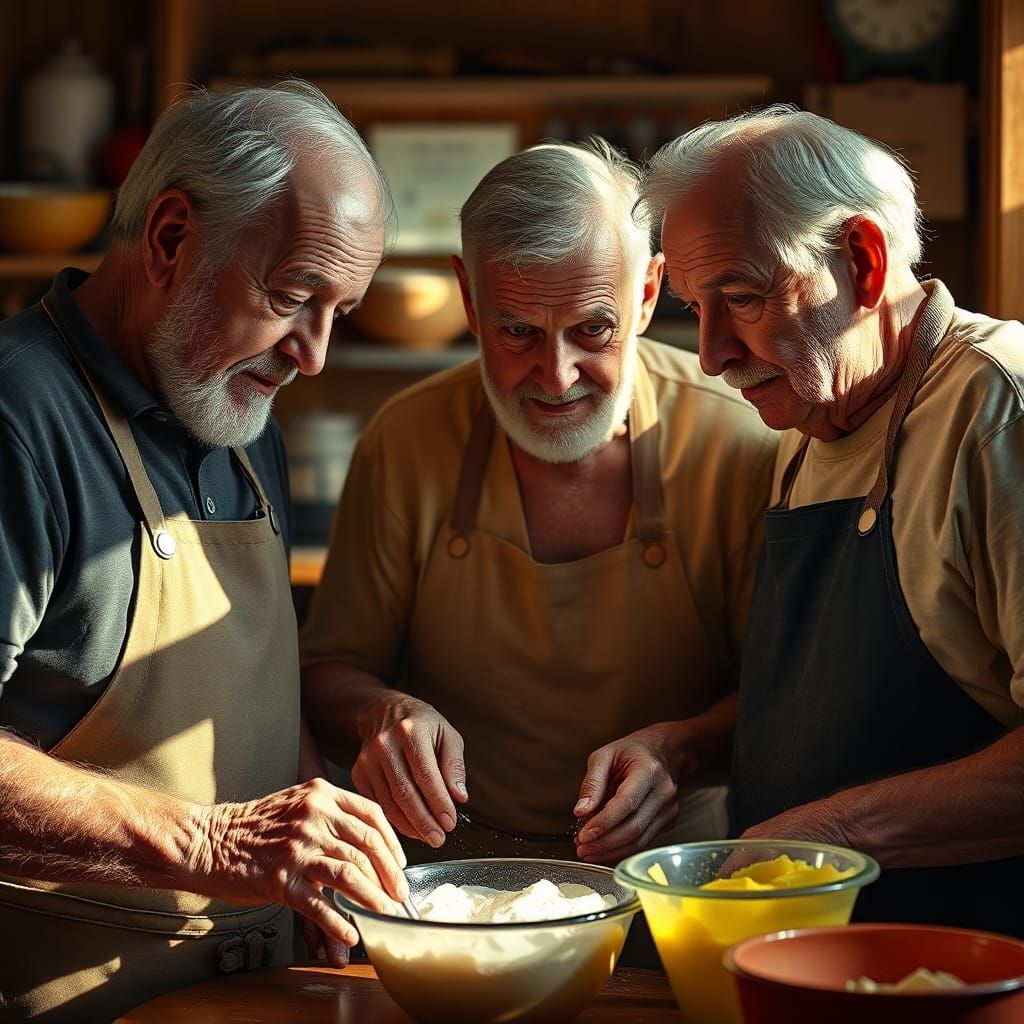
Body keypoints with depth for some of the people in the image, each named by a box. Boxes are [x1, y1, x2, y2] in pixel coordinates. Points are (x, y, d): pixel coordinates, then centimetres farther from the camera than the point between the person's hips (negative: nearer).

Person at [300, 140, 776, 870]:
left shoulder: (737, 446, -10)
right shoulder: (406, 443, -4)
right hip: (453, 865, -1)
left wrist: (681, 746, -22)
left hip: (669, 863, 1)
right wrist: (382, 714, -19)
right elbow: (330, 671, 4)